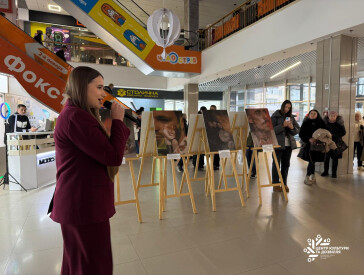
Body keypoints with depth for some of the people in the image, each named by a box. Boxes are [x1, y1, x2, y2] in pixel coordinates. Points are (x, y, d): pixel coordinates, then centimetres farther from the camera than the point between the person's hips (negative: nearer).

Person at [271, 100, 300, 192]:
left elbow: (298, 130, 12)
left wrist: (292, 127, -9)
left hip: (289, 144, 5)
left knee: (286, 164, 9)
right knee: (276, 164, -1)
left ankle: (284, 184, 19)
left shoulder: (291, 117, 12)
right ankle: (275, 184, 7)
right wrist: (283, 125, -21)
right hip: (278, 144, -5)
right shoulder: (275, 116, -2)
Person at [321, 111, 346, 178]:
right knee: (326, 157, 2)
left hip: (336, 143, -1)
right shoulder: (325, 123, 1)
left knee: (335, 158, 4)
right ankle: (325, 172, 14)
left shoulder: (339, 123, -2)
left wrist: (333, 135, -13)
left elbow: (343, 132, -3)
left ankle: (334, 173, 14)